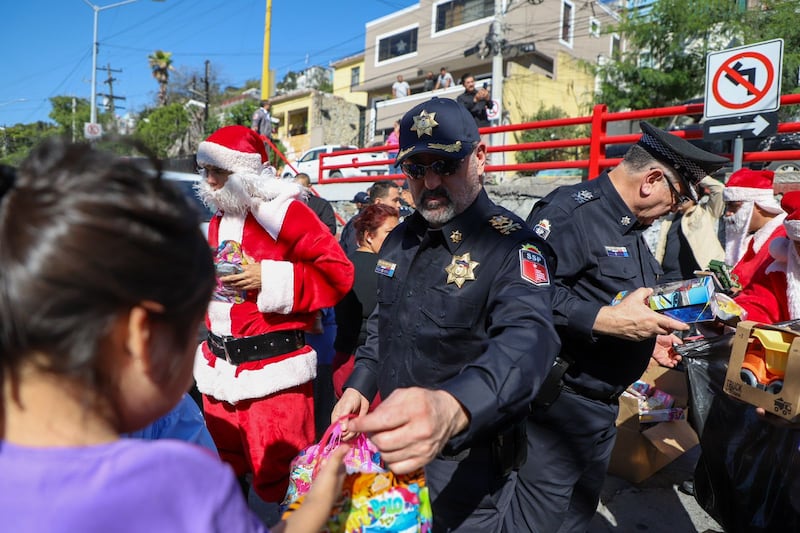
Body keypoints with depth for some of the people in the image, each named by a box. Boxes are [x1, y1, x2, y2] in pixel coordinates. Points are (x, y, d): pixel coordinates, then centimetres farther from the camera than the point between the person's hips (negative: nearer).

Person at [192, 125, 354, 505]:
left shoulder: (284, 212, -11)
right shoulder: (218, 220, 13)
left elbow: (338, 272, -16)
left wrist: (269, 279, -20)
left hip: (272, 369, -8)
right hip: (218, 366, 8)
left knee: (278, 481, 2)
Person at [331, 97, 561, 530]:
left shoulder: (512, 245, -21)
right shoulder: (399, 239, 2)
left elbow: (526, 340, -39)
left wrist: (451, 409, -58)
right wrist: (359, 387, 2)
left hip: (465, 463, -6)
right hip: (393, 446, 7)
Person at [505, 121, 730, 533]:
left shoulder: (629, 227, 14)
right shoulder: (571, 210, -19)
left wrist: (647, 336, 14)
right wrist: (607, 320, -32)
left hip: (605, 406, 10)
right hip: (561, 403, -10)